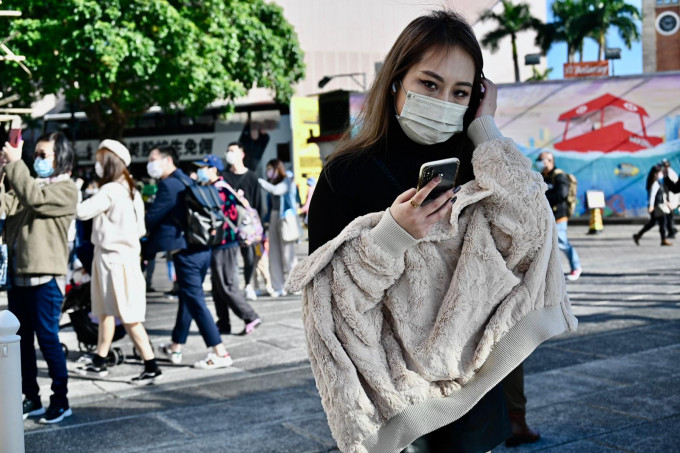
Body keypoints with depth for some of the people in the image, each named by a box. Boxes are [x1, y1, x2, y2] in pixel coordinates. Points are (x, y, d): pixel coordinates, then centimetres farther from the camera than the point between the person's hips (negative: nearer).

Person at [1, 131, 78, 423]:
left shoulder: (65, 189, -4)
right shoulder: (30, 185, 17)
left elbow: (34, 199, -22)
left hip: (44, 277, -7)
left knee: (47, 339, -1)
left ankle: (60, 400, 11)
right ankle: (31, 399, 23)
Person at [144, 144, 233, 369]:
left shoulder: (169, 185, -12)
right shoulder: (187, 181, 16)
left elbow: (151, 218, -11)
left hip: (186, 252, -9)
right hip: (202, 248, 9)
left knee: (195, 302, -6)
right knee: (187, 298, 18)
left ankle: (220, 353, -7)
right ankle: (175, 347, 32)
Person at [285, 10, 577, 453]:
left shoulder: (476, 171, 0)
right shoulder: (349, 173, -9)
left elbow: (530, 237, -18)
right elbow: (326, 301, -11)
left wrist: (485, 129, -12)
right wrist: (389, 235, -26)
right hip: (389, 397, -2)